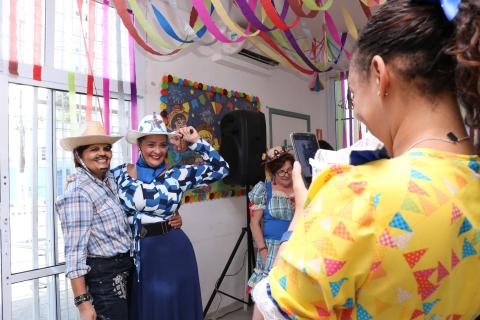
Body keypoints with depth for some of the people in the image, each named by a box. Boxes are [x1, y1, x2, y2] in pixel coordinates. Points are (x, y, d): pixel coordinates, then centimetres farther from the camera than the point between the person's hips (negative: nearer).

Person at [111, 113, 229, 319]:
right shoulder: (120, 174, 0)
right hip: (137, 253, 2)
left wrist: (195, 142, -10)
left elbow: (220, 168, -7)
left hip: (172, 251, -1)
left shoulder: (178, 175, -6)